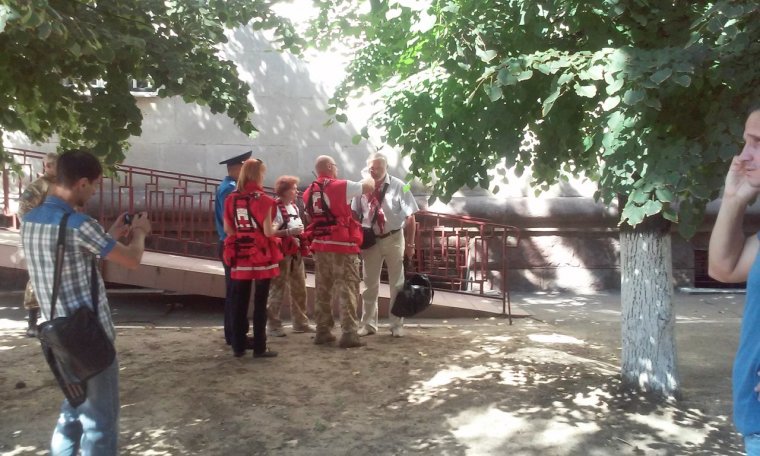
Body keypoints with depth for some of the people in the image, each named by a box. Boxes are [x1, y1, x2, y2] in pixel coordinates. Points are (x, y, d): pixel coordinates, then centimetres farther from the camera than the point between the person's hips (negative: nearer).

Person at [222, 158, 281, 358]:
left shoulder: (231, 199, 3)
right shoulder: (263, 199, -12)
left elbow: (227, 229, 5)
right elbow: (268, 232, -14)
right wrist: (275, 228, 7)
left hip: (239, 256, 5)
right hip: (261, 256, -4)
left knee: (239, 303, 10)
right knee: (260, 303, 2)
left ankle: (238, 346, 16)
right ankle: (259, 348, 6)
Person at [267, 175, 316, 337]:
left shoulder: (294, 207, 13)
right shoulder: (275, 208, -14)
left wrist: (301, 233, 8)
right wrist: (288, 232, -26)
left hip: (296, 252, 8)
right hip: (282, 253, -8)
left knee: (299, 289, 13)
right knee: (278, 290, -2)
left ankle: (300, 322, 23)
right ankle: (273, 325, 7)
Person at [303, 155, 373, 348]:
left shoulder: (308, 193, 10)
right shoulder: (341, 186, -8)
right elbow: (369, 186, 2)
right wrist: (368, 176, 23)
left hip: (320, 246, 6)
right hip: (342, 246, -6)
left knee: (322, 290, 12)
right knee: (347, 289, -3)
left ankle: (322, 331, 17)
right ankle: (348, 333, -6)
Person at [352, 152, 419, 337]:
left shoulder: (398, 186, -10)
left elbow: (410, 217, -7)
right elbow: (354, 216, 6)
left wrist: (410, 244, -9)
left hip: (393, 239, -1)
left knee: (397, 284, 10)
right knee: (370, 284, 10)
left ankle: (397, 325, 22)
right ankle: (368, 324, 23)